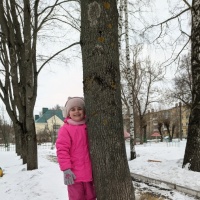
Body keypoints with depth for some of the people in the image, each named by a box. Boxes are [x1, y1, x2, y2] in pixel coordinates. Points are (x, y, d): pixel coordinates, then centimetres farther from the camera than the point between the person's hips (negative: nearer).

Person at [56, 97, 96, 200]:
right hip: (74, 174, -6)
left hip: (89, 173, 6)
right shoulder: (65, 129, -11)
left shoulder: (88, 128, 8)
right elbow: (62, 150, -15)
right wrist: (66, 169, -20)